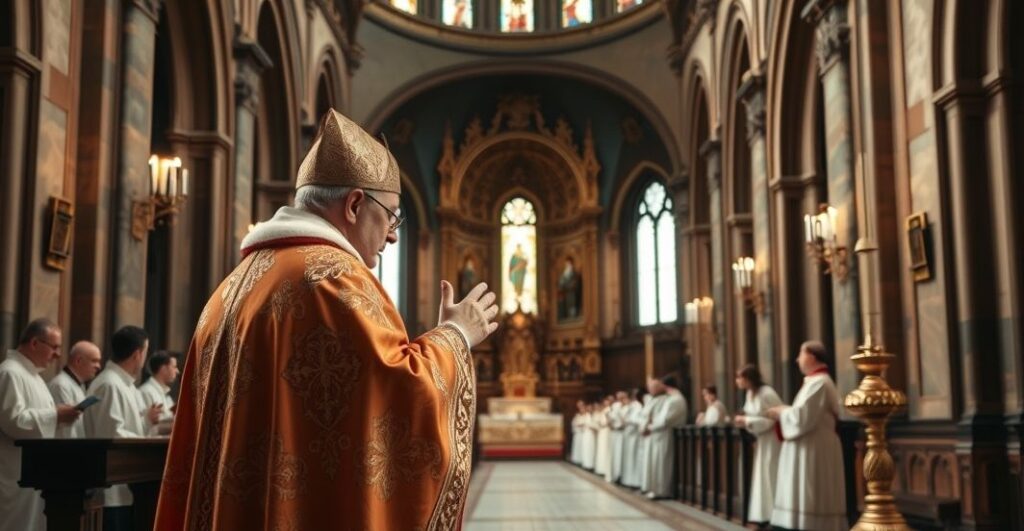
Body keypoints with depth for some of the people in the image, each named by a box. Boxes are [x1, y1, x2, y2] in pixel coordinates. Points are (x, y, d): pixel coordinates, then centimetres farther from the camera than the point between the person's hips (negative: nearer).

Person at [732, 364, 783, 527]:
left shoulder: (766, 393, -21)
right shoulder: (750, 393, 7)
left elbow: (771, 419, -22)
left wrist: (746, 421, -21)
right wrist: (744, 420, -3)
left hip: (771, 439, -9)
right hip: (761, 439, 9)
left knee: (770, 476, -6)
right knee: (762, 476, 9)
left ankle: (774, 516, -1)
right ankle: (766, 515, 14)